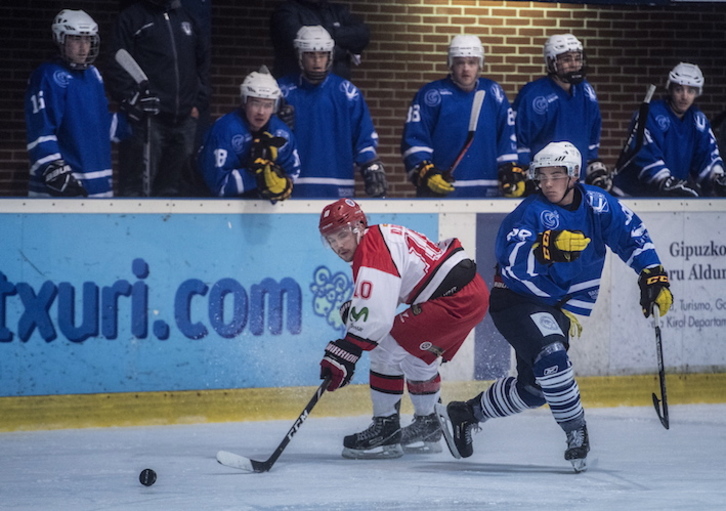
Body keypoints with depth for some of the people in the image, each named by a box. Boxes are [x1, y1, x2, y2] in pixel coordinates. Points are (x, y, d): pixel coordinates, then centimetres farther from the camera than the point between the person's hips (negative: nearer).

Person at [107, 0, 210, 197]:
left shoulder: (186, 18, 20)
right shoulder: (132, 17, 3)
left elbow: (202, 60, 27)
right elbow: (118, 67, -3)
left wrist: (198, 103, 16)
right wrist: (133, 102, -13)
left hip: (184, 120, 6)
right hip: (147, 120, -6)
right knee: (140, 186, -11)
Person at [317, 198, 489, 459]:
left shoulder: (373, 250, -18)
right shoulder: (379, 237, 14)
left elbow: (375, 317, -28)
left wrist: (342, 353, -30)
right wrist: (352, 308, 6)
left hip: (454, 299, -11)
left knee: (388, 350, -8)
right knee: (417, 357, 24)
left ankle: (385, 429, -2)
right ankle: (426, 428, 38)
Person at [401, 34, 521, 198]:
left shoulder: (493, 93, 11)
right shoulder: (430, 94, 0)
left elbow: (507, 137, 13)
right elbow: (414, 140, -3)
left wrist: (512, 173, 4)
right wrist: (425, 173, -15)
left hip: (486, 191, 3)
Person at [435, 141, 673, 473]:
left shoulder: (597, 204, -4)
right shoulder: (531, 211, -19)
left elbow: (632, 235, 3)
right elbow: (514, 262, -32)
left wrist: (653, 277, -7)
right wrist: (545, 249, -50)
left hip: (558, 305, 6)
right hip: (516, 301, -6)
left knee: (533, 388, 9)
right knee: (550, 355, -31)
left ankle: (465, 414, 29)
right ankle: (577, 436, -16)